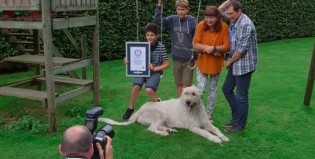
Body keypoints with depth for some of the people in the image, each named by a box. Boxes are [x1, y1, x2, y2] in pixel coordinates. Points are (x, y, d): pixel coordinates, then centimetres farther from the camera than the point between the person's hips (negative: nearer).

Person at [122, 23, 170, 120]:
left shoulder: (160, 47, -7)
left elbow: (167, 64, -4)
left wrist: (154, 68, -16)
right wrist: (128, 61, -14)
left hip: (155, 72, -3)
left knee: (149, 90, -26)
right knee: (136, 86, -24)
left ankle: (157, 103, 9)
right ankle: (131, 109, 0)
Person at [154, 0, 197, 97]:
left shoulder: (192, 21, -8)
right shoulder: (172, 19, 0)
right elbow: (157, 21, -10)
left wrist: (196, 57, -3)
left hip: (188, 59, -3)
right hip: (176, 58, 3)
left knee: (186, 84, 2)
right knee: (179, 84, 12)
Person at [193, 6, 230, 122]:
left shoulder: (224, 27, -16)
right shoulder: (201, 25, -14)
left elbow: (227, 46, -15)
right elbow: (195, 44, -12)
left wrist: (213, 48, -28)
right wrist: (207, 48, -27)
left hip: (216, 64, 1)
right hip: (202, 63, -1)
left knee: (213, 90, 13)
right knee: (200, 90, -2)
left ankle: (209, 114, 29)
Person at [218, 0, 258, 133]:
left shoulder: (246, 25, -23)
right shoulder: (234, 20, 5)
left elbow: (241, 49, -23)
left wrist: (229, 62, -9)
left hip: (244, 66, -10)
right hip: (235, 65, 10)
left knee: (241, 96, 2)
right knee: (227, 89, 17)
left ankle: (240, 125, 18)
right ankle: (236, 118, 30)